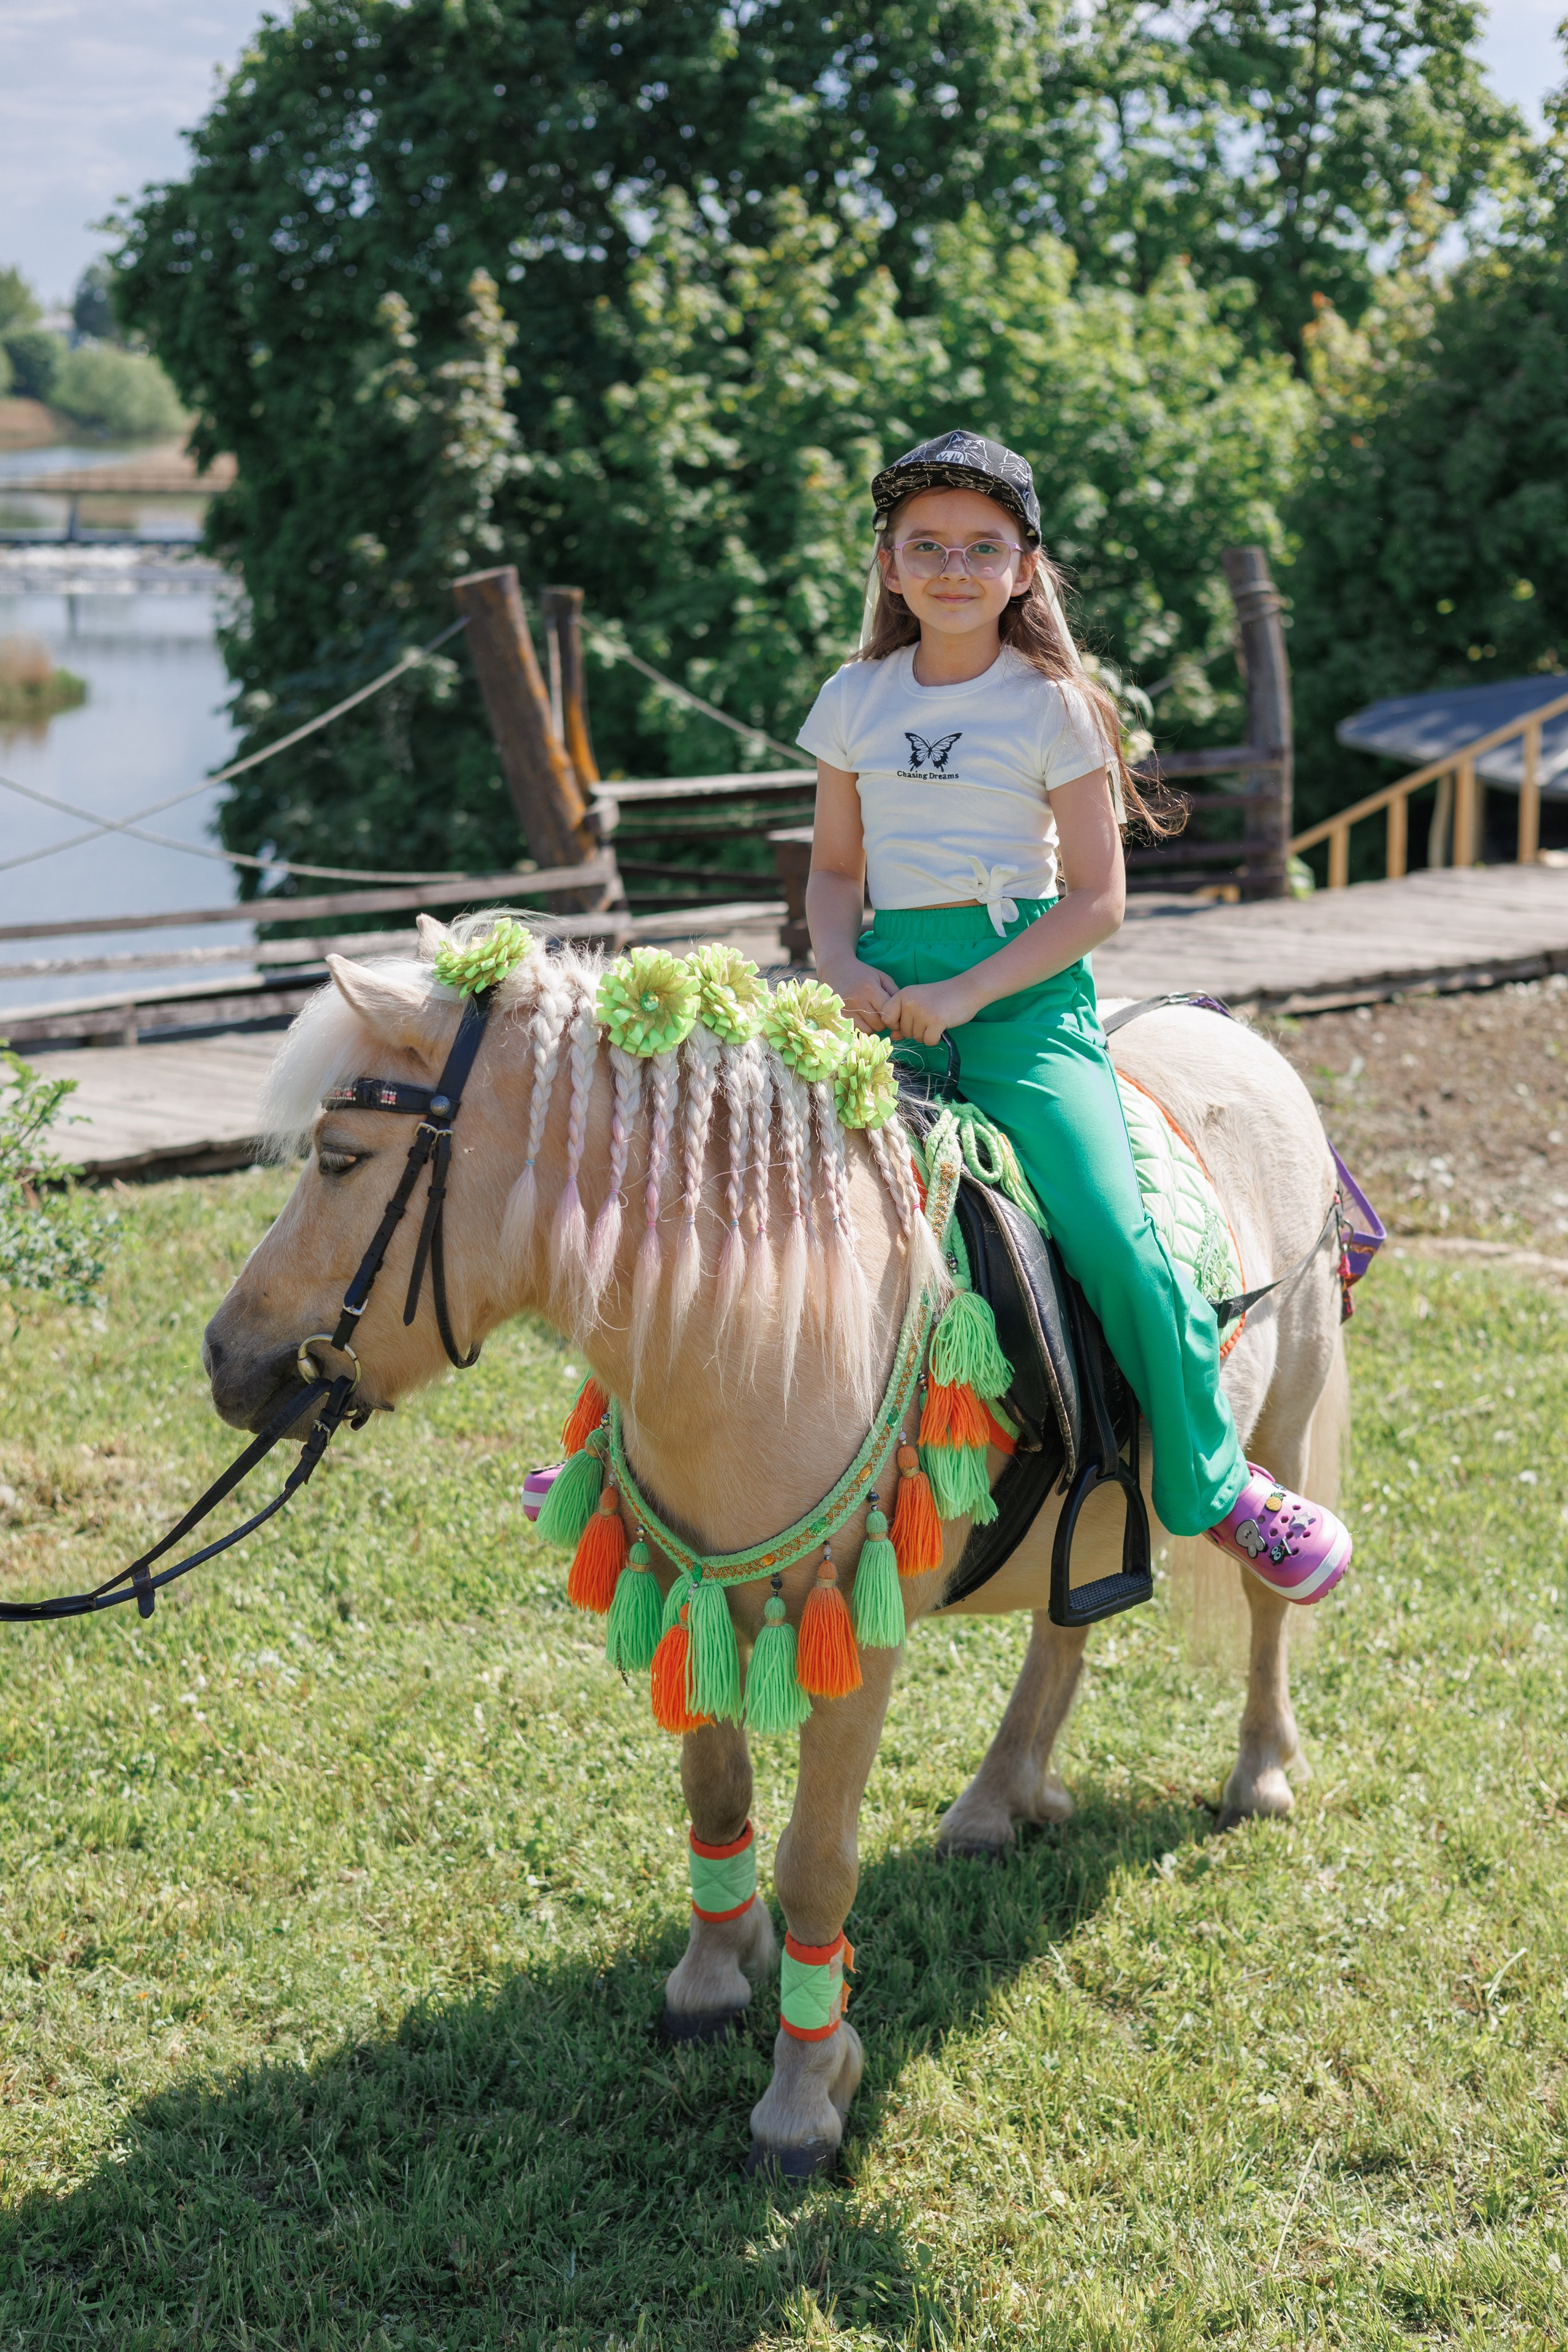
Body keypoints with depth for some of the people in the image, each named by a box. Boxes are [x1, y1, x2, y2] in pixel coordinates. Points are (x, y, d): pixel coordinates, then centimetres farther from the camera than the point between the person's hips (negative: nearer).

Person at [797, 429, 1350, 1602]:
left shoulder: (1054, 704, 0)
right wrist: (845, 969, -5)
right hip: (886, 978, 4)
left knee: (1114, 1233, -19)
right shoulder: (855, 699, 11)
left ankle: (1217, 1481, 2)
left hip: (1024, 984, -3)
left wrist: (966, 993, -15)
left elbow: (1098, 898, -4)